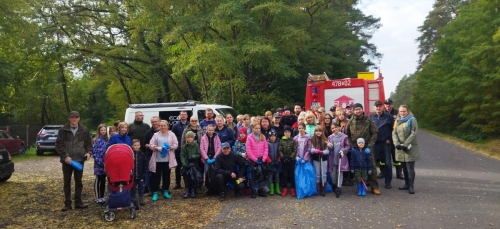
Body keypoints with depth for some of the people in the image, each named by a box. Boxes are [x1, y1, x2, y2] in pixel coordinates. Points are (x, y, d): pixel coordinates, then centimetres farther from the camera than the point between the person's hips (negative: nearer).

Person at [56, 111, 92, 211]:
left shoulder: (84, 130, 4)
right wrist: (65, 156, -16)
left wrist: (89, 152, -10)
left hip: (79, 160, 1)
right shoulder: (63, 130, -1)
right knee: (67, 182, 7)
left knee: (79, 181, 8)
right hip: (67, 160, -1)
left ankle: (78, 202, 17)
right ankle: (67, 203, 14)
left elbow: (88, 143, 9)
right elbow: (59, 145, -5)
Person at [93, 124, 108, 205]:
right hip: (99, 164, -6)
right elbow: (95, 152, -15)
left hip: (105, 164, 6)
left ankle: (102, 197, 22)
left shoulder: (106, 140, 8)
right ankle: (97, 198, 9)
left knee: (103, 180, 12)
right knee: (98, 181, 3)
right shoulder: (97, 140, -11)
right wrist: (100, 162, -19)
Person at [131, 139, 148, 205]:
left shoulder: (142, 154, -3)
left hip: (140, 175, 1)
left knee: (141, 188, 11)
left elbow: (146, 164, 0)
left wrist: (145, 172, -4)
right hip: (132, 175, -1)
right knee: (133, 188, 10)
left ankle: (141, 200, 22)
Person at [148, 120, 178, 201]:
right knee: (156, 176, 2)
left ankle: (166, 191, 22)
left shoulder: (171, 134, 6)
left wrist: (170, 147, -17)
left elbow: (176, 144, 1)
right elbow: (151, 145, 0)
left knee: (166, 175, 10)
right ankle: (155, 193, 9)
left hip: (168, 159, 1)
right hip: (157, 159, -1)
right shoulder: (156, 135, 6)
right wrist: (157, 148, -18)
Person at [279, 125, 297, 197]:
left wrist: (290, 157, -13)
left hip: (291, 160, -1)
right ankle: (285, 189, 12)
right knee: (285, 174, 5)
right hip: (284, 160, 1)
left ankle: (292, 189, 10)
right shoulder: (281, 141, 3)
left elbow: (295, 151, -5)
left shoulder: (293, 141, -1)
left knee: (292, 174, 2)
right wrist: (283, 157, -10)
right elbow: (280, 150, 0)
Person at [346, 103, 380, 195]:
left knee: (371, 167, -1)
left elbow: (375, 133, -2)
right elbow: (347, 135, 9)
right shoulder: (351, 121, 4)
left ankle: (374, 187, 6)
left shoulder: (368, 120, 0)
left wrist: (370, 145, -10)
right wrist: (351, 144, -2)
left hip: (367, 147, -1)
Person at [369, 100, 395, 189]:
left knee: (387, 163, 3)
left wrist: (389, 139, -1)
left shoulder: (388, 117, 0)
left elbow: (393, 129, 4)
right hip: (374, 143, 1)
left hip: (386, 143, -1)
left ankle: (388, 182, 11)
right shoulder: (371, 116, 3)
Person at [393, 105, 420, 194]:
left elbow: (413, 134, -12)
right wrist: (397, 143, -12)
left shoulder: (412, 120, -3)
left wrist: (405, 144, -18)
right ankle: (407, 184, 22)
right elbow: (394, 133, 4)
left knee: (410, 168, -5)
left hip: (410, 148, -5)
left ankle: (411, 186, 1)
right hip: (400, 149, 5)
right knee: (404, 168, 12)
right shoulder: (398, 121, 13)